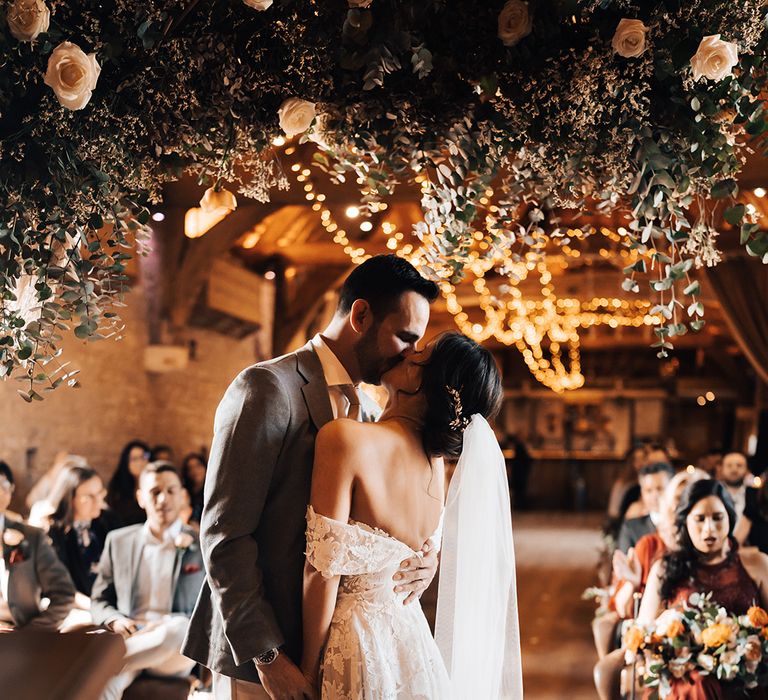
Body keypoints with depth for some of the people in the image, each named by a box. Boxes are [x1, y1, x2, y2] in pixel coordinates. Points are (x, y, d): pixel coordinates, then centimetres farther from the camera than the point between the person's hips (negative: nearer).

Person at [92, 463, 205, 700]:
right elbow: (99, 601, 19)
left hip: (177, 651, 0)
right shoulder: (118, 541, 16)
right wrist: (115, 621, -6)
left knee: (179, 628, -39)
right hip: (129, 639, 0)